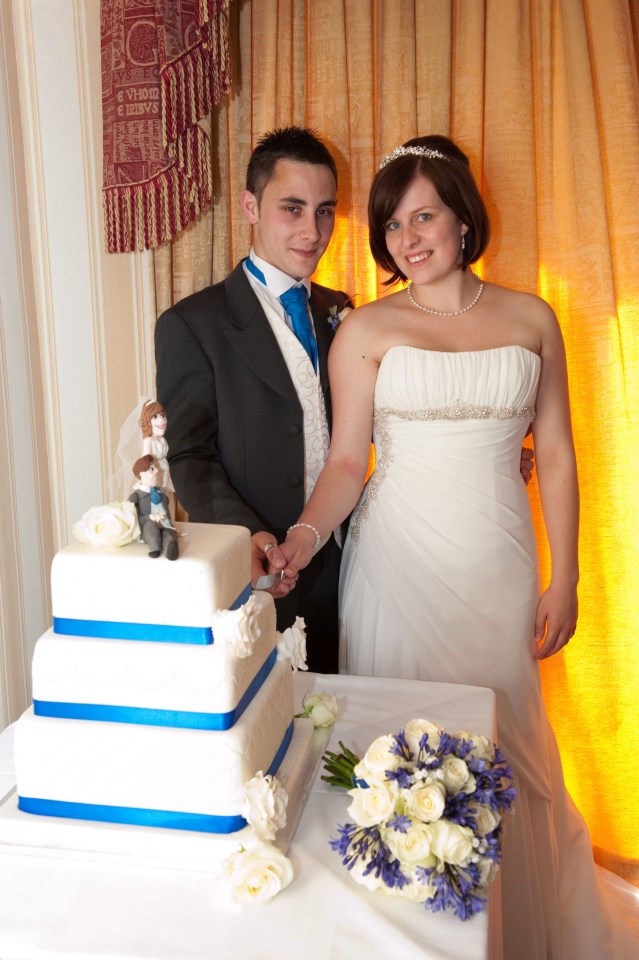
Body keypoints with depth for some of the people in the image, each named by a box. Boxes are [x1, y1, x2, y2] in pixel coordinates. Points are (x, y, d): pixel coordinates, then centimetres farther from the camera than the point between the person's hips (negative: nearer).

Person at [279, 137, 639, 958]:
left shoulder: (531, 320, 5)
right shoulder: (366, 330, 0)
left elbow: (555, 456, 6)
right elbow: (346, 459, -4)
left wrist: (564, 581, 3)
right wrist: (304, 534, -23)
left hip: (498, 566, 2)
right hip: (399, 566, -1)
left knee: (502, 747, 11)